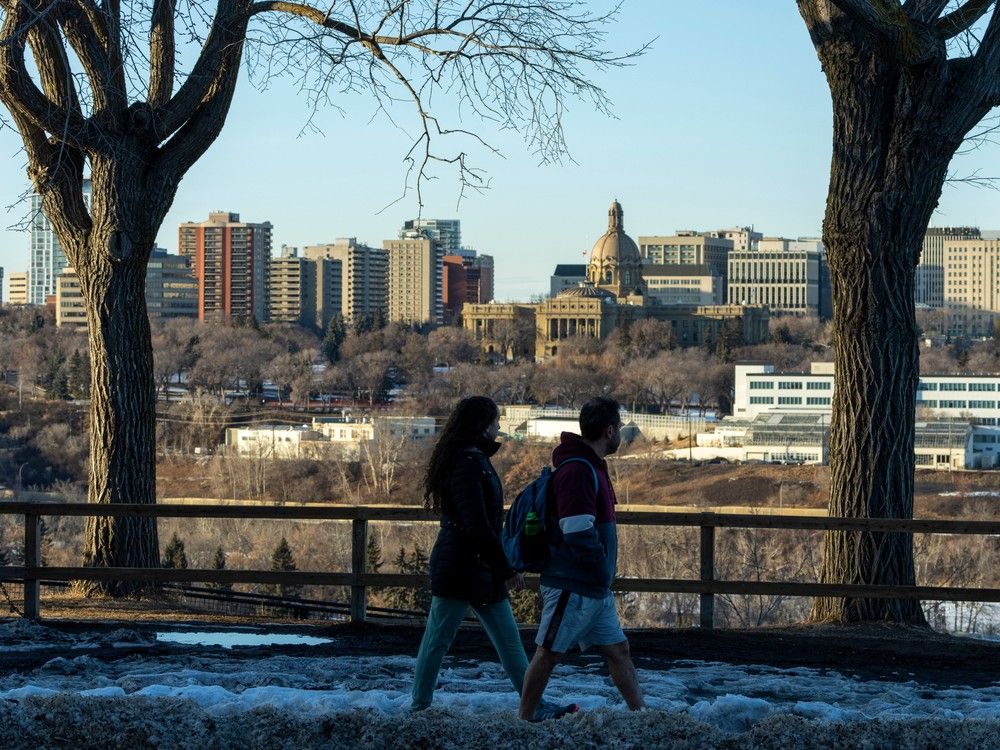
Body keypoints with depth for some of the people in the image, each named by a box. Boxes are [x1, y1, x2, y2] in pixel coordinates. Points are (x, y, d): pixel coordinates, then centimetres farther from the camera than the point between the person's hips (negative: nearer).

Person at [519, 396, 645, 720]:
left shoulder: (592, 468, 14)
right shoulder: (576, 471, -18)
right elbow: (578, 534, -24)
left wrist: (604, 575, 13)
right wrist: (603, 570, -13)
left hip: (596, 590, 10)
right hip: (571, 586, -10)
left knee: (618, 650, 10)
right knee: (548, 653, -2)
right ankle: (524, 721, 6)